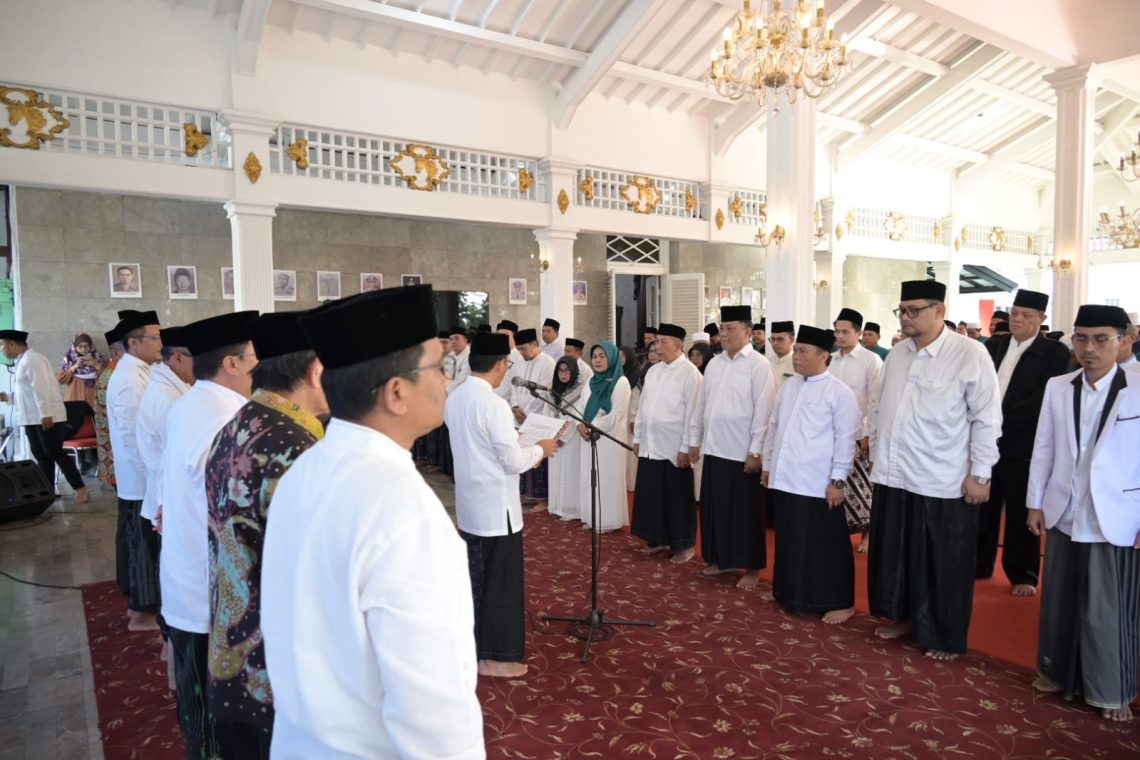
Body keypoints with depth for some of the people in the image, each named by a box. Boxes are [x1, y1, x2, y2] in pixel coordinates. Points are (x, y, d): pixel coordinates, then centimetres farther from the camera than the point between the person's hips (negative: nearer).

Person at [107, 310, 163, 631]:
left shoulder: (136, 372, 10)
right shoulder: (130, 380, -21)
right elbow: (135, 435, -23)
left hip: (142, 474, 9)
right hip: (143, 477, -9)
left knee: (142, 541, 18)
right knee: (144, 543, 2)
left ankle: (139, 602, 31)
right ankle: (142, 613, 14)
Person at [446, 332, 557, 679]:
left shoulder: (454, 399, 3)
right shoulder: (493, 404, -23)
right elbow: (515, 462, -19)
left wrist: (514, 441, 15)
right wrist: (539, 449, -1)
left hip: (470, 505, 8)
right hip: (496, 507, -8)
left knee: (476, 576, 20)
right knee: (500, 581, 5)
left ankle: (474, 643, 35)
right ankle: (494, 656, 17)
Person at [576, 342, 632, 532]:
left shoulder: (620, 382, -8)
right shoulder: (591, 382, 13)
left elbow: (617, 414, -15)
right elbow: (583, 408, 13)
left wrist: (593, 428, -13)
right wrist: (581, 425, -6)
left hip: (610, 437, -7)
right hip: (589, 437, 7)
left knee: (608, 478, -2)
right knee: (589, 477, 9)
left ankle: (609, 520, 7)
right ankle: (592, 519, 19)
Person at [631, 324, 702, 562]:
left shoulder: (690, 373, -11)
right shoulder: (653, 371, 10)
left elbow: (692, 413, -14)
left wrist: (685, 448, -16)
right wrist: (637, 437, 12)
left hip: (674, 448, -6)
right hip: (650, 446, 6)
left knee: (677, 498, 5)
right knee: (652, 495, 12)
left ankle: (684, 545, 19)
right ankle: (658, 539, 27)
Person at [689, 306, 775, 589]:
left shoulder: (759, 365, -9)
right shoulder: (714, 364, 10)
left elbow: (763, 412, -13)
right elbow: (702, 405, 14)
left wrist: (755, 452, -16)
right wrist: (695, 440, 13)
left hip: (742, 452, -6)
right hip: (713, 449, 6)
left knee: (745, 511, 5)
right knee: (715, 507, 13)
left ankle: (752, 567, 19)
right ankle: (720, 558, 29)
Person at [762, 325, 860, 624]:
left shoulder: (839, 392, -9)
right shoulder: (787, 387, 11)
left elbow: (845, 438, -12)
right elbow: (774, 427, 18)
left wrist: (837, 480, -13)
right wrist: (768, 464, 18)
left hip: (818, 484, -6)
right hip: (785, 479, 7)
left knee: (827, 544, 4)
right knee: (789, 539, 17)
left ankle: (841, 602, 17)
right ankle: (787, 590, 31)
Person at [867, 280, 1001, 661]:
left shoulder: (970, 354, -11)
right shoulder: (897, 354, 7)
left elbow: (987, 418, -10)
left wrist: (979, 474, -10)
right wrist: (876, 454, 14)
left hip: (943, 482, -5)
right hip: (894, 476, 6)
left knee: (943, 564, 9)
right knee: (896, 553, 16)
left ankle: (946, 637, 27)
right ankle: (902, 616, 36)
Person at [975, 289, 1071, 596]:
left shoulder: (1055, 352, -4)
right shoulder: (994, 344, 10)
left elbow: (1045, 400, -11)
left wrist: (998, 419, -17)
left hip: (1022, 444, -4)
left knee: (1021, 513, 7)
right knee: (982, 507, 13)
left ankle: (1023, 575, 21)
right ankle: (978, 564, 27)